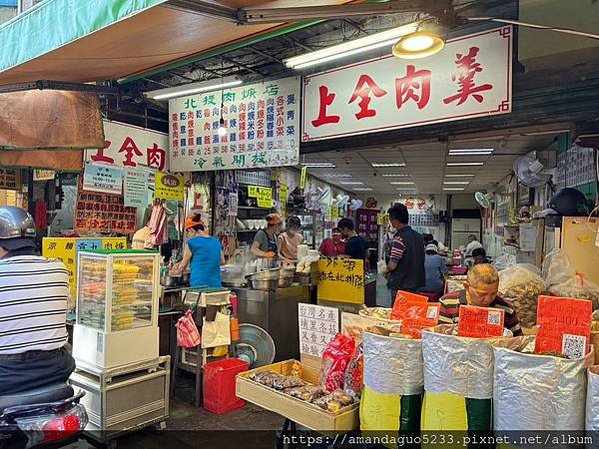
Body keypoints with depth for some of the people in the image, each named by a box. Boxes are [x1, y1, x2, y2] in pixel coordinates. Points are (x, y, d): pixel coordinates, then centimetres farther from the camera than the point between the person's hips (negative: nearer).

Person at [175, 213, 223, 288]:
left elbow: (183, 265, 9)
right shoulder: (216, 241, 10)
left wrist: (176, 271, 27)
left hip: (199, 284, -5)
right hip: (216, 285, 5)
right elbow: (222, 261, 23)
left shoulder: (192, 243, -5)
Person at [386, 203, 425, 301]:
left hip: (401, 286, -8)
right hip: (418, 285, 8)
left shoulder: (400, 238, -18)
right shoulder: (419, 236, 7)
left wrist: (387, 270, 0)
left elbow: (393, 265, -22)